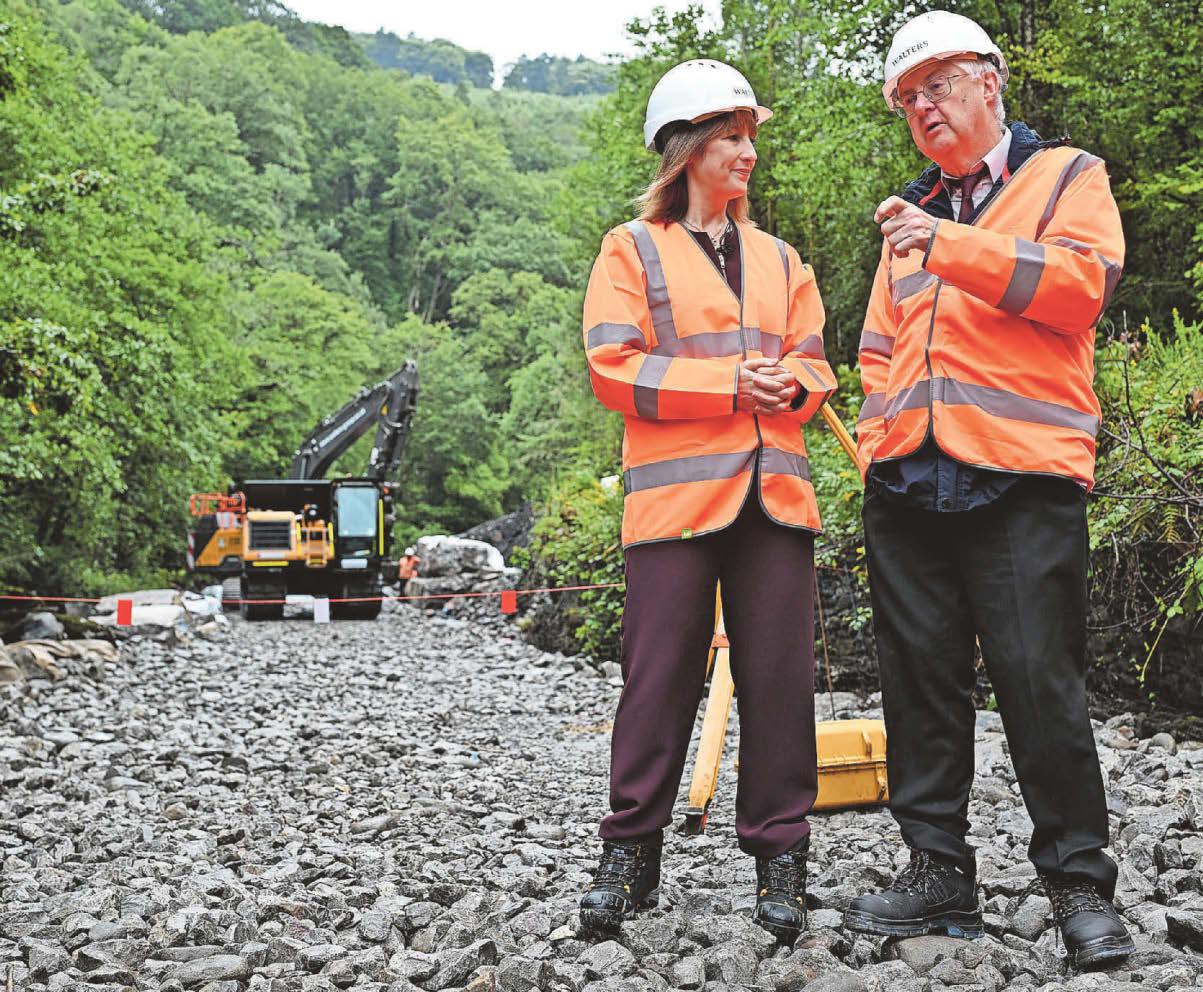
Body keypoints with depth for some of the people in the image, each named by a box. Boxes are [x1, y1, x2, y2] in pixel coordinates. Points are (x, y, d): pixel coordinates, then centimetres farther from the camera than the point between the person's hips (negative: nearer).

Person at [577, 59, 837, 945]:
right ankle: (631, 851, 11)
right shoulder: (634, 249, 7)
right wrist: (729, 382, -13)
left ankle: (779, 853, 12)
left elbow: (811, 362, 19)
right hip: (676, 489, -4)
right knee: (661, 673, -2)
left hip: (774, 488, 4)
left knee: (780, 676, 2)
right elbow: (613, 367, -4)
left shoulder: (780, 259, 21)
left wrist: (791, 383, -6)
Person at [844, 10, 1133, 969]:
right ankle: (938, 872, 17)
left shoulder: (1067, 176, 9)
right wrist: (879, 443, 12)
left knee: (1041, 681, -5)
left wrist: (952, 245, -16)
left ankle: (1081, 884, 9)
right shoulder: (911, 213, 23)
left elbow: (1084, 282, -10)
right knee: (920, 678, 6)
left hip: (1021, 479, -5)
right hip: (908, 484, 6)